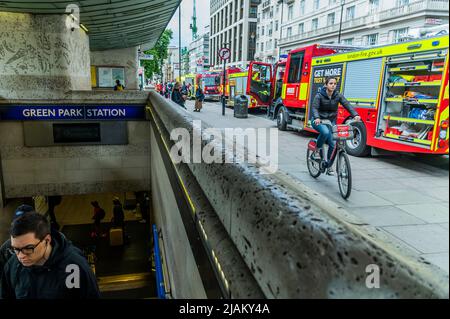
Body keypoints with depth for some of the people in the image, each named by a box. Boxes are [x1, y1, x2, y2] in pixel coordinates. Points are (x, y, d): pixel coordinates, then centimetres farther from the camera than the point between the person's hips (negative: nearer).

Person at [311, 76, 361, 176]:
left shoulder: (338, 96, -4)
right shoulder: (319, 95, -12)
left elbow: (347, 105, -15)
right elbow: (315, 108, -23)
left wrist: (355, 115, -33)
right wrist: (317, 118, -44)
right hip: (319, 121, -3)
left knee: (333, 144, -7)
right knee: (325, 132, -37)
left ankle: (329, 166, 10)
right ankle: (318, 148, -8)